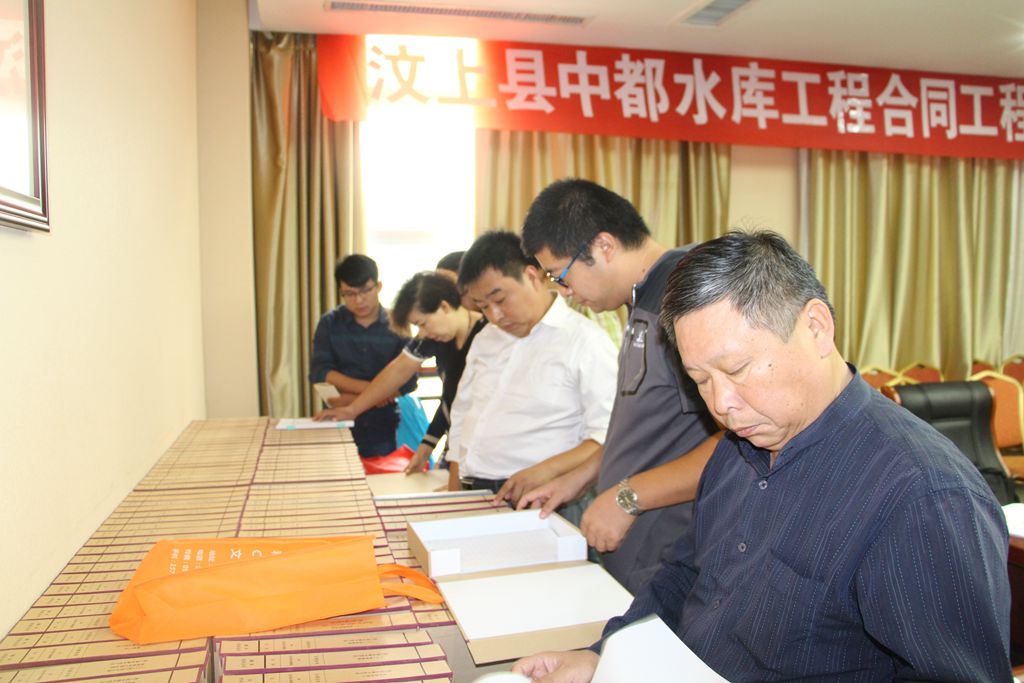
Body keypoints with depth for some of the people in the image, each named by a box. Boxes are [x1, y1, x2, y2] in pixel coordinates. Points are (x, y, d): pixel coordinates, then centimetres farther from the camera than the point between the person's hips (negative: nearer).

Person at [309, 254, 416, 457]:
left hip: (384, 429, -1)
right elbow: (319, 372, -8)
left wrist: (353, 399, -14)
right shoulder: (330, 323, 2)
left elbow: (407, 381, -9)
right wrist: (370, 388, -18)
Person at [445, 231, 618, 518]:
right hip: (470, 498, 6)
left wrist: (545, 472, -22)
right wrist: (453, 493, 15)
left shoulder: (584, 340, -5)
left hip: (533, 503, -6)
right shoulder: (485, 339, 19)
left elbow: (610, 435, -12)